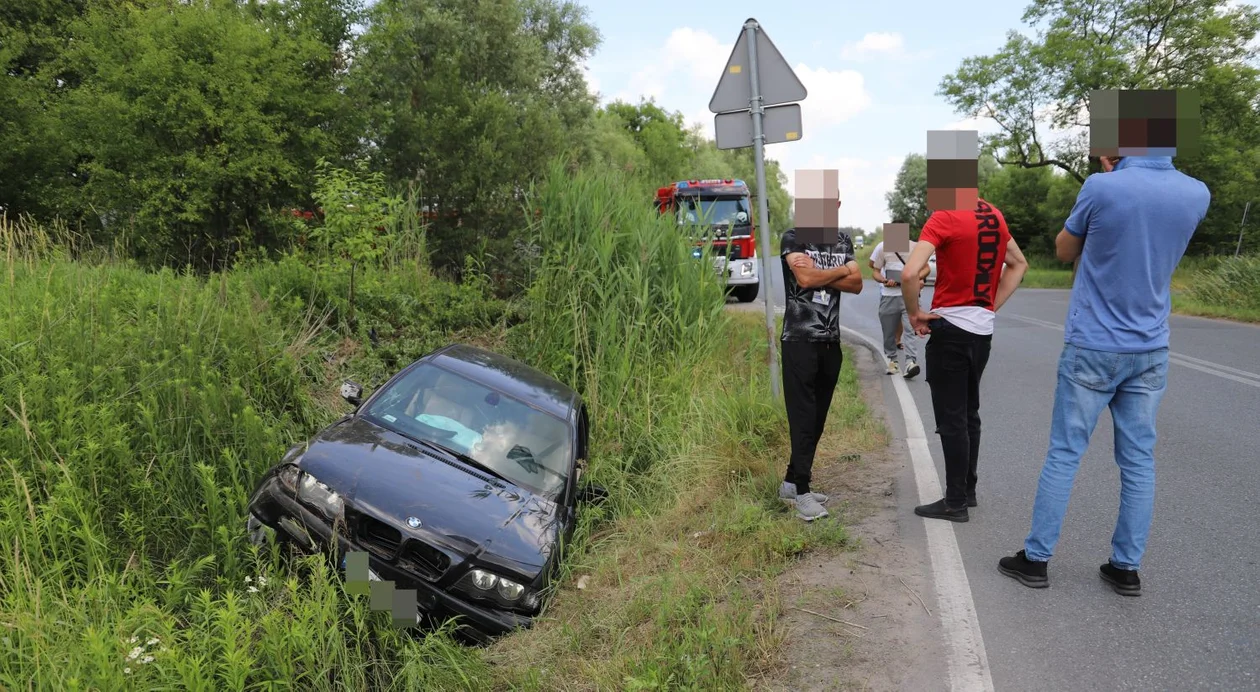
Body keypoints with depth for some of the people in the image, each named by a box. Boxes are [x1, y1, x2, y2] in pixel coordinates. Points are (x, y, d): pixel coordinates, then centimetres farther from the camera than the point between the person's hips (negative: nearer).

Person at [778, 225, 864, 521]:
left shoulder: (843, 241, 15)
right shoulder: (793, 238, -3)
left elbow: (856, 284, 4)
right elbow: (805, 278, -18)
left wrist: (819, 274, -10)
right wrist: (841, 270, -2)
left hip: (831, 341, 6)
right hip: (799, 341, -6)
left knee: (817, 418, 9)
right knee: (802, 417, -6)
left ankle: (791, 483, 20)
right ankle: (802, 492, -1)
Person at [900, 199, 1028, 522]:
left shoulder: (944, 218, -16)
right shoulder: (995, 216, 8)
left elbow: (910, 274, -28)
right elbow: (1019, 265, 21)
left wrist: (914, 313, -12)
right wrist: (992, 305, 14)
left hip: (950, 328, -8)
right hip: (983, 329, 8)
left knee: (951, 419, 1)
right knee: (969, 414, 18)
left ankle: (956, 502, 8)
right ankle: (968, 490, 28)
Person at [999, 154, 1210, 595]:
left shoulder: (1102, 187, -16)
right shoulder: (1197, 195, -1)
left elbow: (1064, 252, 2)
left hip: (1093, 348, -4)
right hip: (1151, 351, 4)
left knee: (1064, 455, 4)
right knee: (1139, 461, 10)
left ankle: (1036, 558, 12)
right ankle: (1127, 567, 18)